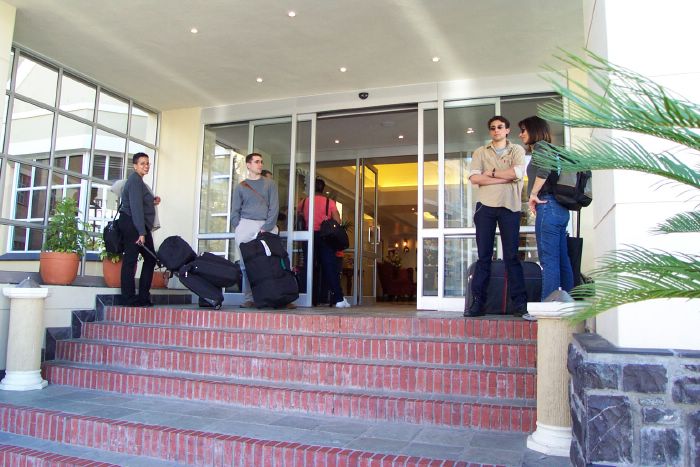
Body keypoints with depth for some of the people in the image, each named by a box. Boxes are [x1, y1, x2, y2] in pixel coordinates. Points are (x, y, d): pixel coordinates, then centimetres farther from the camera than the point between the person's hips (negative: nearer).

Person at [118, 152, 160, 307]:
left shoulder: (138, 181, 20)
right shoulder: (135, 181, -11)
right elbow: (135, 207, -20)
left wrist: (153, 201, 7)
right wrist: (141, 232, -24)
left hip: (140, 226, 10)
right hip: (132, 225, -10)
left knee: (150, 258, 10)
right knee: (130, 260, -6)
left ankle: (143, 296, 14)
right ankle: (130, 299, -1)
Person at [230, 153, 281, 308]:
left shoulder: (270, 184, 13)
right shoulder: (241, 186, 15)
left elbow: (274, 207, 3)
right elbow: (235, 211, 11)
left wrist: (266, 228, -8)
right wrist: (239, 229, -2)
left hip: (266, 227, -1)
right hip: (246, 226, 1)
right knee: (246, 265, -4)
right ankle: (248, 298, -1)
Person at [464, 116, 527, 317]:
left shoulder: (517, 150, 13)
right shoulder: (480, 152, 15)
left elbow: (517, 173, -7)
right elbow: (474, 178, -1)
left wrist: (491, 173, -2)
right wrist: (504, 178, -7)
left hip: (509, 206, -1)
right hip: (485, 206, 1)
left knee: (511, 255, -2)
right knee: (483, 256, 0)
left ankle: (519, 302, 1)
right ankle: (478, 302, 1)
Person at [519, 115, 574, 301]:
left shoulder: (541, 145, -2)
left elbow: (545, 168, -23)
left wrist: (533, 194, -15)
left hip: (548, 206, -10)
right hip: (559, 208, 10)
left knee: (548, 260, -10)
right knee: (562, 260, 8)